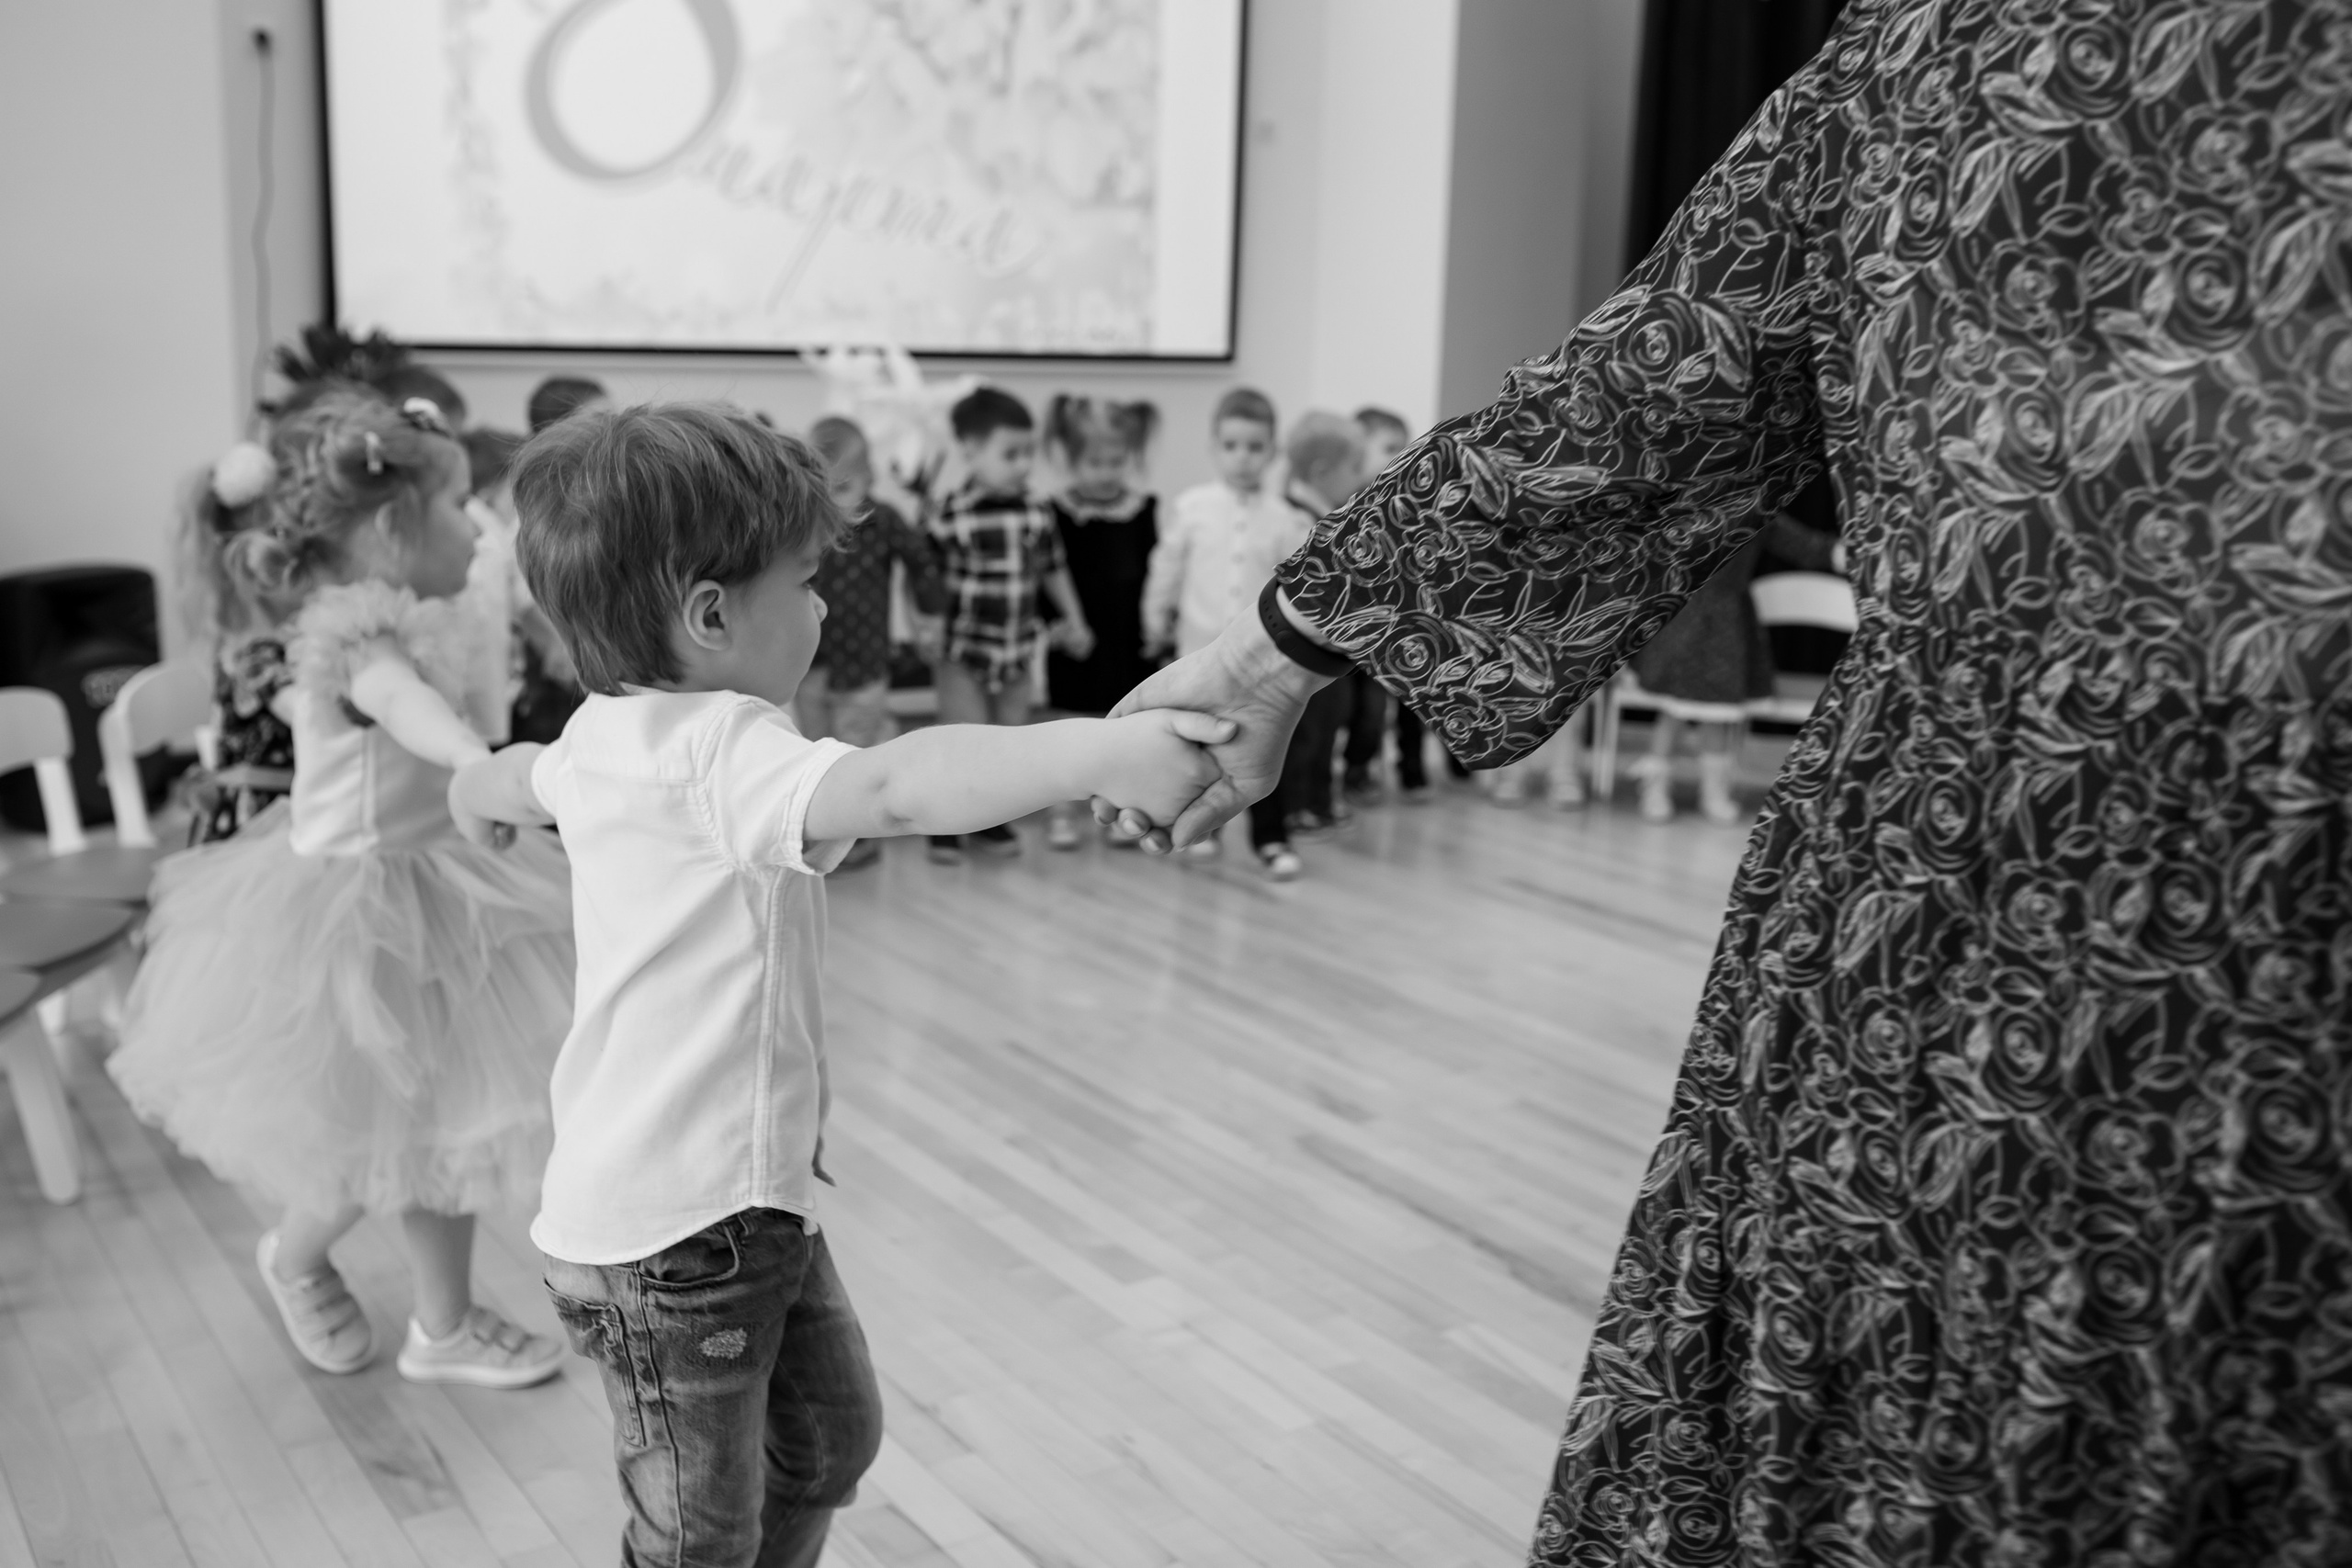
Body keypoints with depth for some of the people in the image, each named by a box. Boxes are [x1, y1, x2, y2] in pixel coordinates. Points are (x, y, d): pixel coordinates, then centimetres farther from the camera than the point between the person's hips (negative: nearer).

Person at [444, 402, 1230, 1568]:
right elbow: (894, 787, -45)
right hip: (670, 1237, -10)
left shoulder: (603, 733, 4)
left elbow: (503, 779, 28)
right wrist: (1103, 749, -47)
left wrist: (482, 795, 51)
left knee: (828, 1437, 24)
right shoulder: (723, 750, -25)